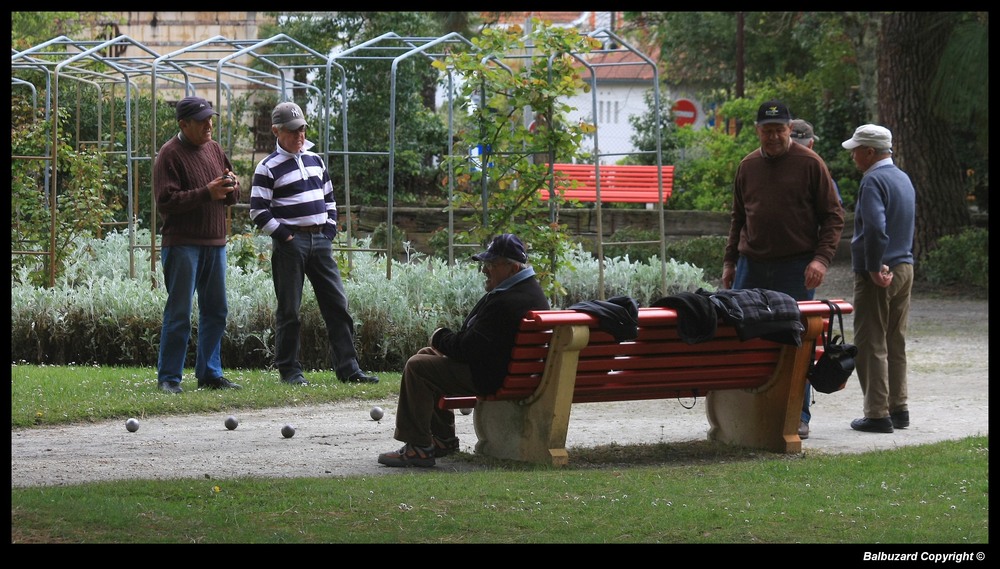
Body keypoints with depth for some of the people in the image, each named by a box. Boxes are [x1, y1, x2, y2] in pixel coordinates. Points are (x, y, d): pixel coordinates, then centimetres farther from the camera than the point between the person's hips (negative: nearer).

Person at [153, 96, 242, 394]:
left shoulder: (214, 149, 15)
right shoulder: (170, 154, -8)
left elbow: (232, 198, 22)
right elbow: (165, 201, -17)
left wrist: (232, 187, -2)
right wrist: (206, 193, -22)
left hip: (215, 243, 7)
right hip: (182, 244, -7)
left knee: (216, 312, 10)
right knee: (179, 314, -6)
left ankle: (210, 374, 18)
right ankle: (169, 377, 0)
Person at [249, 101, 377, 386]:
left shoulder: (315, 160, 15)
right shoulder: (269, 168, -4)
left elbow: (329, 199, 23)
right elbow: (258, 211, -8)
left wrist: (329, 229, 10)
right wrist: (283, 235, -11)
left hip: (320, 240, 6)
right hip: (290, 243, -6)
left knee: (337, 304, 1)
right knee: (289, 309, -2)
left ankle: (347, 368, 3)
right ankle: (289, 370, 5)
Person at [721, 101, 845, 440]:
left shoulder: (809, 164, -1)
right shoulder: (747, 167, 11)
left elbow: (833, 215, -1)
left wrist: (821, 258, -12)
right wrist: (730, 261, 16)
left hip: (796, 269, -4)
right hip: (752, 266, 4)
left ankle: (798, 416, 9)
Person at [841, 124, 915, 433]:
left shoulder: (874, 181, -15)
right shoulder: (903, 179, 15)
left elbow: (875, 226, -27)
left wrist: (875, 268, -20)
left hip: (876, 276, -9)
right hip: (904, 268, 9)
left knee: (871, 344, -5)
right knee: (896, 343, 15)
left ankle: (877, 413, -6)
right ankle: (898, 408, 18)